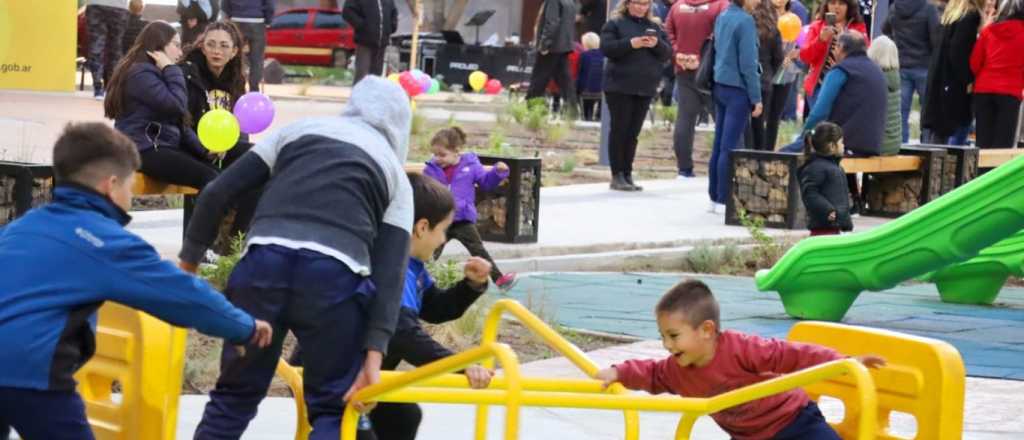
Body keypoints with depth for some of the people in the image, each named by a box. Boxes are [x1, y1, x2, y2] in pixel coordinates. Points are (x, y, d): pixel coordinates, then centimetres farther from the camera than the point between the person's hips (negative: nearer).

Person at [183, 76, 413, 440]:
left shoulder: (297, 129, 27)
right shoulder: (397, 176, 23)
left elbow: (217, 194, 18)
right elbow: (390, 272, 8)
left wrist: (189, 262, 25)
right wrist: (374, 354, 1)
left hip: (264, 262, 2)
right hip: (335, 275, -2)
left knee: (235, 396, 16)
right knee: (334, 410, 11)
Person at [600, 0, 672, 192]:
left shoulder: (654, 27, 13)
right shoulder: (615, 24, 0)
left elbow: (668, 53, 8)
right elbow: (606, 48, -11)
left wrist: (657, 45, -13)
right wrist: (631, 44, -22)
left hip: (645, 88, 4)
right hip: (619, 87, -4)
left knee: (633, 133, 6)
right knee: (619, 130, -3)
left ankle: (627, 175, 10)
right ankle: (617, 176, 0)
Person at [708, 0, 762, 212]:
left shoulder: (722, 17, 10)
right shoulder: (745, 21, -14)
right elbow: (748, 63, -15)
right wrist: (756, 98, -10)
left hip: (720, 86, 8)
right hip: (738, 90, -8)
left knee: (719, 145, 10)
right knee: (730, 147, -5)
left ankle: (715, 198, 13)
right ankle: (724, 200, -3)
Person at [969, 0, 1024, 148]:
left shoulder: (988, 30, 4)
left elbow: (974, 63, 7)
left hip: (983, 90, 3)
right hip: (1010, 92, -3)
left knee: (983, 143, 7)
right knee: (1003, 144, -3)